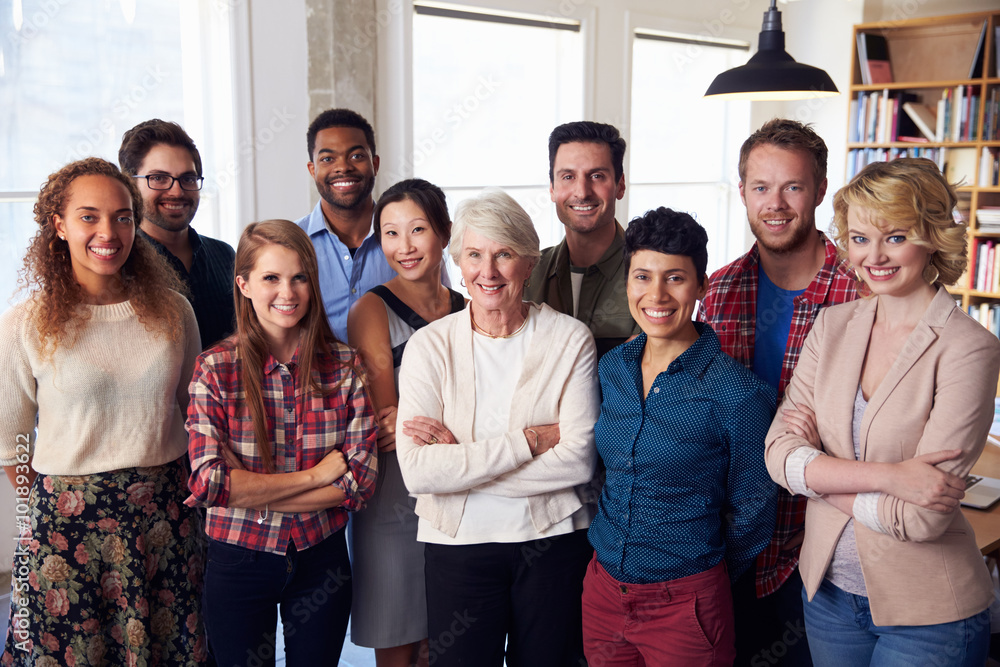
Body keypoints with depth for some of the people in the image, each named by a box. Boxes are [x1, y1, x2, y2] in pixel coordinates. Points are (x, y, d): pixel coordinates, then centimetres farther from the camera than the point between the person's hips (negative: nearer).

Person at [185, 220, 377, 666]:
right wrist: (315, 476, -16)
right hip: (238, 561, -1)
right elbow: (207, 482, -17)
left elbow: (361, 480, -10)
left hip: (321, 559, 2)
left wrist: (248, 491, -15)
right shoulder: (214, 369, -9)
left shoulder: (343, 364, -5)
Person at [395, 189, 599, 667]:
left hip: (552, 541, 0)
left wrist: (460, 458, -16)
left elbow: (578, 462, -14)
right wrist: (531, 440, -18)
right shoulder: (430, 345, -5)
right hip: (458, 543, 0)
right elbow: (417, 471, -16)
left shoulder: (570, 339, -5)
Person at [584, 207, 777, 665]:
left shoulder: (738, 393, -16)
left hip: (683, 604, -5)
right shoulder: (612, 369, 0)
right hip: (602, 592, 5)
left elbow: (750, 514, -5)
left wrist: (700, 580, 6)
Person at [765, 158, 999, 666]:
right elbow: (780, 454, -10)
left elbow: (922, 516, -21)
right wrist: (887, 475, -23)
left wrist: (818, 470, -12)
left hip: (928, 613, -4)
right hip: (827, 588, 4)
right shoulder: (832, 326, -1)